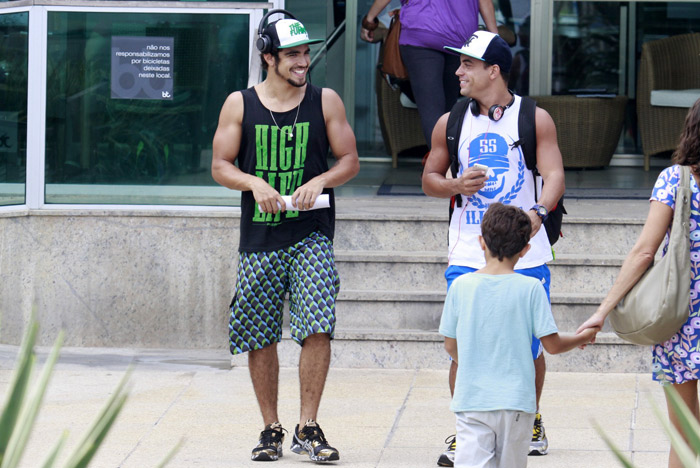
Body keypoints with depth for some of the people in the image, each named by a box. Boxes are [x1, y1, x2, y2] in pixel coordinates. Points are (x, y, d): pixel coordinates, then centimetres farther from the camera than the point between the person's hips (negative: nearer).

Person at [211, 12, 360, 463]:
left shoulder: (325, 101, 4)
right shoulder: (240, 105, 3)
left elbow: (350, 161, 7)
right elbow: (220, 166, 5)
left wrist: (320, 181, -12)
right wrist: (254, 183, -13)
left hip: (312, 235, -1)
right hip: (259, 238, 1)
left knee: (318, 328, -14)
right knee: (260, 339, 5)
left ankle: (307, 427, -5)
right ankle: (271, 429, 18)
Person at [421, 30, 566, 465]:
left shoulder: (534, 118, -1)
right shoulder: (450, 123, 6)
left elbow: (554, 175, -9)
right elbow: (430, 179, 15)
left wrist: (538, 211, -29)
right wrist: (456, 185, -7)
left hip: (524, 254, -1)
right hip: (468, 255, 1)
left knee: (528, 347, 6)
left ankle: (531, 421, 30)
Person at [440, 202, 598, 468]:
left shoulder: (461, 286, -1)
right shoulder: (530, 288, -7)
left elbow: (450, 345, 7)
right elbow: (552, 345, -4)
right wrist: (583, 338, 17)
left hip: (471, 399, 0)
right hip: (515, 400, 0)